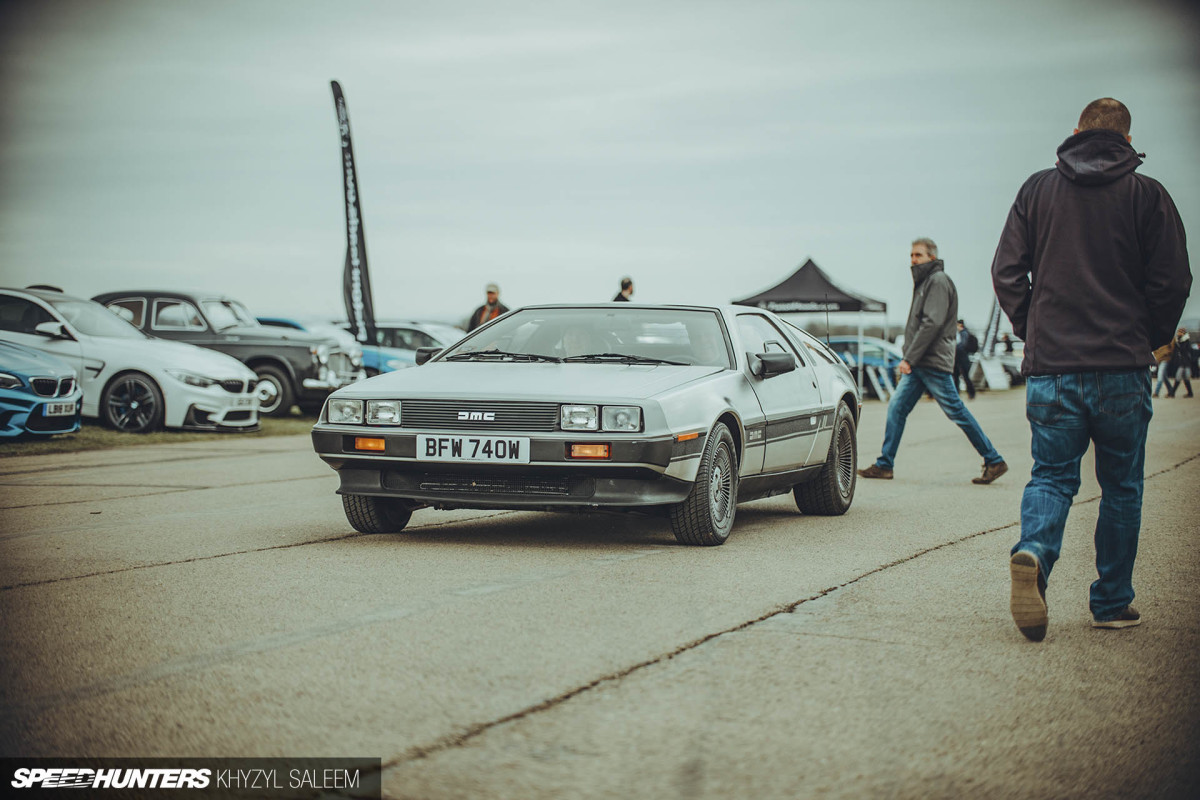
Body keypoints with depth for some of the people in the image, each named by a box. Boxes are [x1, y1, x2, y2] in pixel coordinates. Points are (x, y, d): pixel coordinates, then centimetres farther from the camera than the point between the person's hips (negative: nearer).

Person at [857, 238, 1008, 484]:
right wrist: (908, 359, 14)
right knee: (896, 407, 3)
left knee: (956, 411, -5)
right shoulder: (924, 282, 19)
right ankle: (884, 465, 5)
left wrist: (909, 358, -20)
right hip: (917, 363, 9)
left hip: (934, 362, -9)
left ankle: (994, 461, 2)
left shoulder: (938, 281, -10)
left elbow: (932, 323, -19)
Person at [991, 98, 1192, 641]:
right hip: (1122, 367, -1)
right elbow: (1172, 280, -3)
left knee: (1051, 474, 7)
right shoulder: (1146, 195, 0)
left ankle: (1034, 552, -23)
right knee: (1121, 485, 11)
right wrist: (1149, 339, 12)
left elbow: (1006, 271, 3)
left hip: (1050, 366, 1)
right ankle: (1112, 602, 15)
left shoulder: (1037, 190, 5)